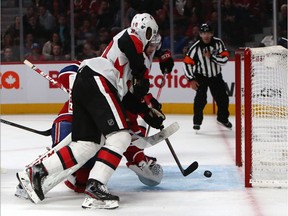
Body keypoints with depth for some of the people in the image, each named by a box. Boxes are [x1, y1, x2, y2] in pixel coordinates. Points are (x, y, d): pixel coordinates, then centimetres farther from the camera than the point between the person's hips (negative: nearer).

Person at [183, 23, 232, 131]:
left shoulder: (218, 43, -14)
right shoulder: (195, 47, -20)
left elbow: (224, 59, -18)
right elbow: (187, 63, -16)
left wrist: (211, 56, -29)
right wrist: (191, 80, -19)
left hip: (216, 75, 3)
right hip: (201, 76, -3)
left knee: (223, 97, 6)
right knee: (201, 98, -16)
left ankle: (223, 118, 30)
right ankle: (197, 121, 0)